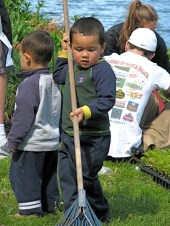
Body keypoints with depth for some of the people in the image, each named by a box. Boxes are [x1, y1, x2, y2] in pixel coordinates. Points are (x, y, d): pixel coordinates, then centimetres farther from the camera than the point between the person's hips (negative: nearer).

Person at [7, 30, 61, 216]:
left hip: (31, 144, -9)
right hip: (52, 141, 9)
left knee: (23, 175, 2)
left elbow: (24, 116, -20)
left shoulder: (30, 84, -20)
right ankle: (50, 205, 23)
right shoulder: (54, 82, 7)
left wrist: (13, 139, -13)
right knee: (47, 176, 17)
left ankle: (30, 208, 2)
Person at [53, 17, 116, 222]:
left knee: (85, 177, -3)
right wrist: (63, 52, 23)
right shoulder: (72, 67, 11)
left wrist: (87, 111, -37)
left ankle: (100, 215, 14)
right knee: (66, 177, 11)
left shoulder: (103, 70, -15)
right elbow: (58, 76, 32)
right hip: (69, 136, 9)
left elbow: (107, 100, -23)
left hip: (92, 138, -9)